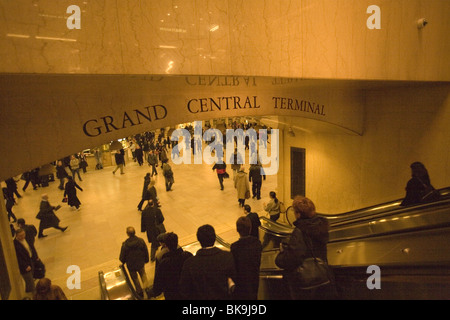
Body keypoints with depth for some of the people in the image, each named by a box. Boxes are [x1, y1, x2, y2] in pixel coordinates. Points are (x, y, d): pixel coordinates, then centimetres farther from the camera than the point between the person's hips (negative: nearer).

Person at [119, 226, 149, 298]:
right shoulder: (141, 241, -21)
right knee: (143, 274, 30)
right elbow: (146, 252, -8)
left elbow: (122, 256, -12)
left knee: (135, 278, 23)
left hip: (131, 265, -1)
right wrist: (146, 260, 11)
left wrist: (122, 261, 11)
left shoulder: (125, 244, -26)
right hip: (141, 263, 1)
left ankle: (139, 292, 38)